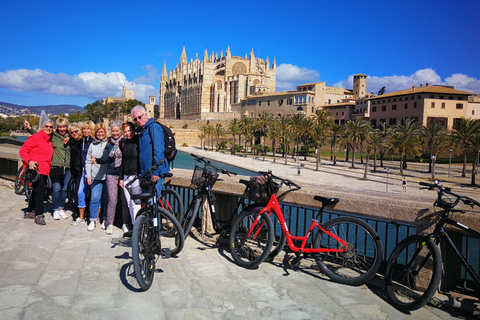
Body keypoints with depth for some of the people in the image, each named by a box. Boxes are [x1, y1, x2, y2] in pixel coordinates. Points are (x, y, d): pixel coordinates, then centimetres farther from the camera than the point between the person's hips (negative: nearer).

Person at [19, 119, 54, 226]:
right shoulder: (35, 137, -6)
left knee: (37, 191, 15)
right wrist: (29, 161, -21)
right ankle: (39, 215, -6)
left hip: (44, 170, 8)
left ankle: (29, 212, 28)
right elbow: (23, 151, -7)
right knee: (40, 190, -13)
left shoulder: (49, 141, 17)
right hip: (35, 169, -8)